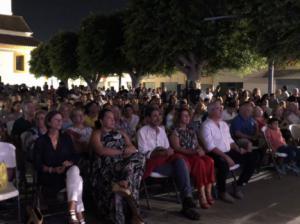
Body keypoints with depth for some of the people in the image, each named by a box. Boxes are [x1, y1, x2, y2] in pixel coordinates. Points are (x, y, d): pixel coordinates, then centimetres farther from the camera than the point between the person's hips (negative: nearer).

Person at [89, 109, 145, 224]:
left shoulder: (121, 133, 27)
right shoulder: (96, 134, 14)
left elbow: (133, 149, 11)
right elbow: (101, 151, -6)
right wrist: (122, 152, -2)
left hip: (123, 165, 4)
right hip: (106, 167, -4)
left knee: (139, 157, -28)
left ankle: (124, 183, -41)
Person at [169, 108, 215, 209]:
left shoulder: (191, 131, 24)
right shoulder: (175, 131, 3)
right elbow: (177, 148, -8)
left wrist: (201, 150, -4)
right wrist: (193, 152, -18)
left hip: (196, 155, 6)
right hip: (183, 157, -6)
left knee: (209, 161, -26)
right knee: (200, 162, -35)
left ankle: (208, 193, -25)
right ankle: (202, 196, -34)